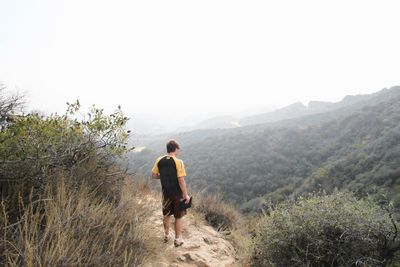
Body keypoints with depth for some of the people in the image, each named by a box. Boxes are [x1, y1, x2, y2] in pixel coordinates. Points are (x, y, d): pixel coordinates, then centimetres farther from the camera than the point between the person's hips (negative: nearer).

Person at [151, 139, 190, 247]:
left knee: (166, 215, 22)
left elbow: (154, 175, 1)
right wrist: (186, 195, -12)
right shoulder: (178, 162, -19)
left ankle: (166, 235, 39)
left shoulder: (159, 160, -4)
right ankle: (178, 239, 22)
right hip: (177, 194, -4)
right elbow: (181, 180, -20)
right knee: (178, 217, 12)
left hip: (166, 193, 5)